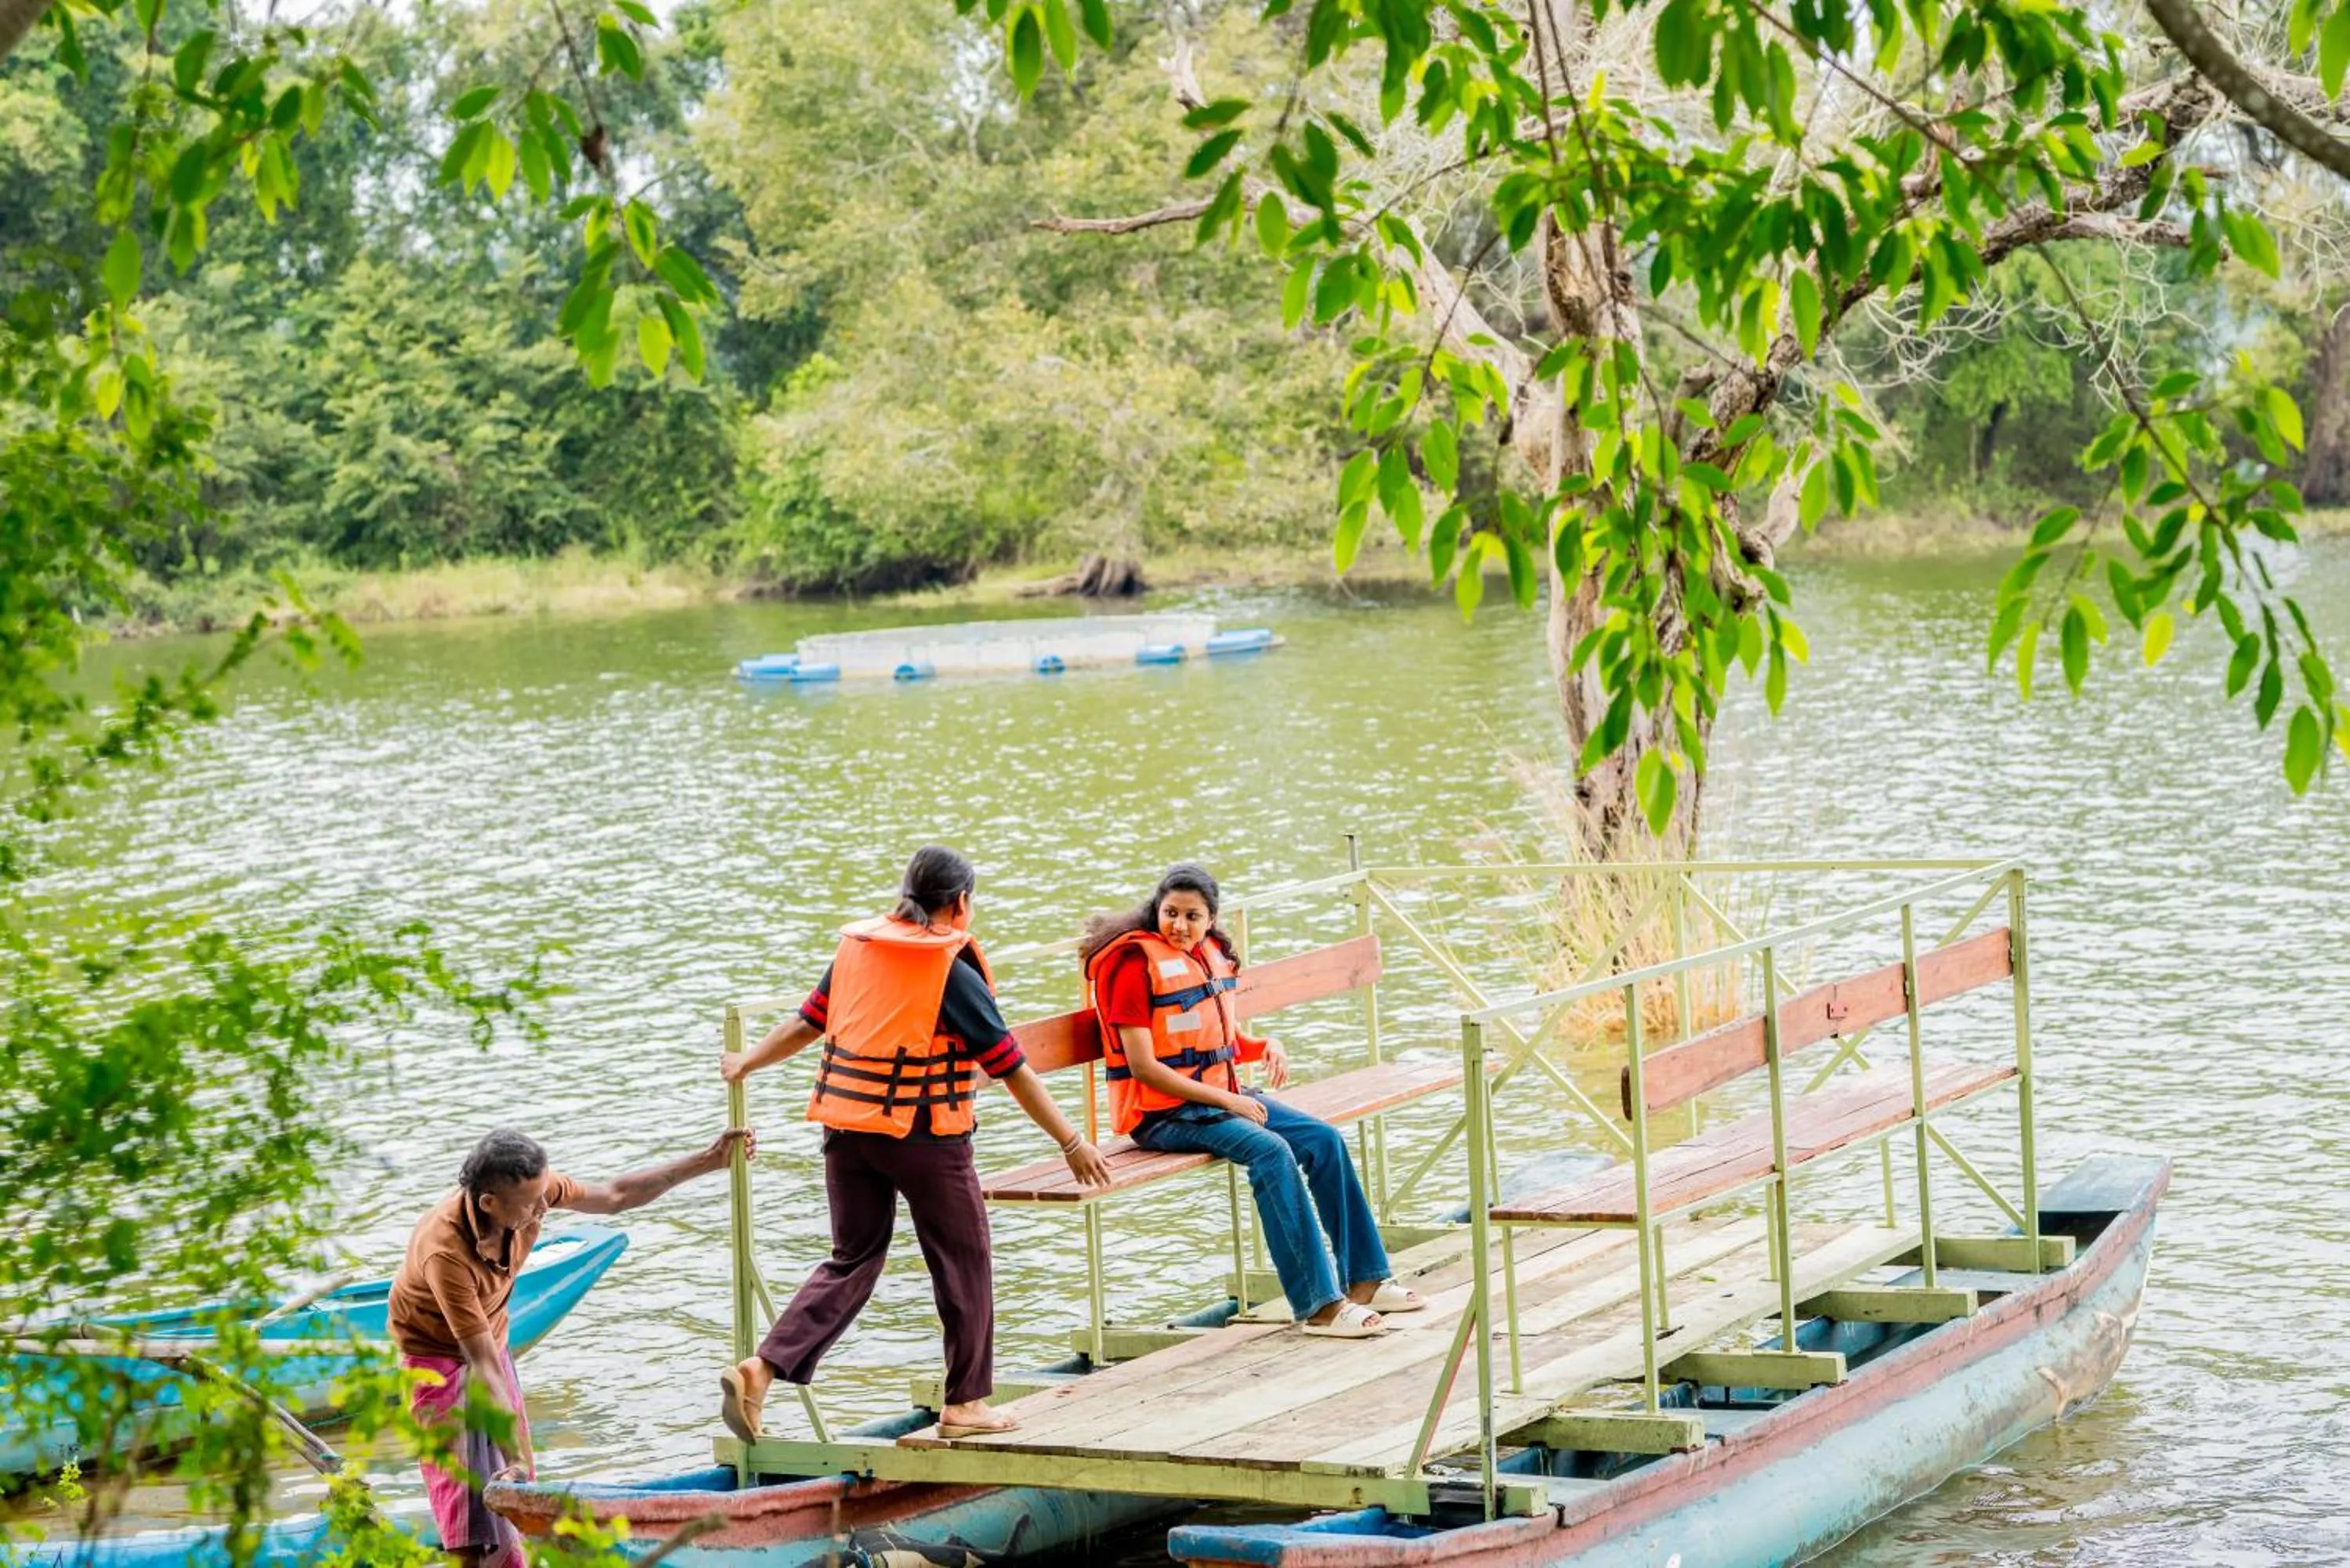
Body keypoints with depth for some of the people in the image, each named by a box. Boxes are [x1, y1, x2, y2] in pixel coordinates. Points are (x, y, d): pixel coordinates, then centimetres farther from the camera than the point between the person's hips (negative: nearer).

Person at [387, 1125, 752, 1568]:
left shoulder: (531, 1189, -22)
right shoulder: (446, 1251, -39)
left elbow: (614, 1196, -5)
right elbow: (484, 1366, -40)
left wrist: (708, 1161, -7)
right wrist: (517, 1457, -40)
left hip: (491, 1343, 7)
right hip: (438, 1356, -7)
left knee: (515, 1491, 11)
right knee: (471, 1501, -14)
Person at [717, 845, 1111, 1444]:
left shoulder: (856, 949, 5)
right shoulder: (953, 973, -11)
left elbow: (807, 1022, 14)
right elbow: (1013, 1070, -10)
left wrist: (747, 1063, 32)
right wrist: (1072, 1143, -5)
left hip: (847, 1128, 6)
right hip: (926, 1137, -6)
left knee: (853, 1259, 14)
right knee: (963, 1262, 11)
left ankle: (763, 1368, 0)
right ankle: (964, 1403, 18)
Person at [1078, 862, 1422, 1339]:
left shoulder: (1210, 953, 11)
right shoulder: (1135, 962, -14)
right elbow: (1142, 1067, -19)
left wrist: (1266, 1047, -1)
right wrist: (1224, 1100, -19)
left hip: (1221, 1095, 8)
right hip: (1162, 1113, -8)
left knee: (1323, 1139, -6)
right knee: (1272, 1151, -28)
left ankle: (1363, 1281, 2)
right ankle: (1318, 1304, -28)